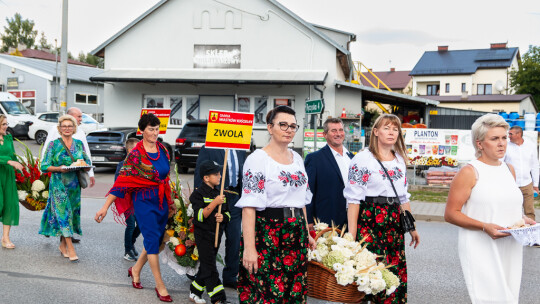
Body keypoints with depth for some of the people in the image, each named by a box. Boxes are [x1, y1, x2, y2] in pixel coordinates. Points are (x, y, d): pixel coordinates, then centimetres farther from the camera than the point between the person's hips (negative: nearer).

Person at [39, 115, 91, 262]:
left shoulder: (79, 144, 9)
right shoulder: (53, 144, -1)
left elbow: (87, 161, 13)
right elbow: (44, 166, -3)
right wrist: (59, 168, -19)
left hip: (74, 185, 4)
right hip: (59, 185, -4)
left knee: (72, 214, 8)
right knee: (63, 214, -9)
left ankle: (63, 245, 24)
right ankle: (71, 248, -7)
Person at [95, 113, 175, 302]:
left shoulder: (163, 150, 6)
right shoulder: (136, 154, -12)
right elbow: (122, 180, -14)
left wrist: (170, 202, 21)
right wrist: (105, 206, -19)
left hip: (161, 201, 6)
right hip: (144, 201, -6)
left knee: (158, 240, 12)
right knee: (152, 239, -7)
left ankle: (135, 270, 36)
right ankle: (160, 286, 3)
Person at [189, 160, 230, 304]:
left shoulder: (219, 193, 10)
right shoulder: (198, 193, -10)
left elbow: (228, 213, 15)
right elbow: (200, 216, -19)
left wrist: (223, 217, -8)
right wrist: (215, 202, -26)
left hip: (216, 234, 7)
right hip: (203, 234, -7)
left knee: (206, 265, 13)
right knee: (209, 267, -7)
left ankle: (194, 292, 27)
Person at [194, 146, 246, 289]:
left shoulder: (241, 152, 13)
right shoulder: (208, 149, -3)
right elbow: (199, 175, -5)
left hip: (234, 198, 5)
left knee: (235, 239, 4)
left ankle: (230, 277, 16)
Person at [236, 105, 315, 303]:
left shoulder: (297, 158, 12)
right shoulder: (257, 159, -10)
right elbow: (249, 206, -15)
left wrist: (306, 233, 17)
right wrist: (249, 247, -21)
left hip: (296, 233, 7)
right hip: (267, 233, -6)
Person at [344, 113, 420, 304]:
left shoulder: (400, 160, 14)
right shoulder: (363, 158, -5)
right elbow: (354, 199, -9)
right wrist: (352, 234, -13)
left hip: (395, 223, 6)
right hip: (370, 221, -6)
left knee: (397, 273, 5)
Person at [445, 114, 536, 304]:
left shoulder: (509, 169, 13)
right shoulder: (469, 173, -9)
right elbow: (450, 214, -11)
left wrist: (523, 219, 6)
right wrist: (484, 227, -22)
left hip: (511, 249, 7)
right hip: (481, 250, -7)